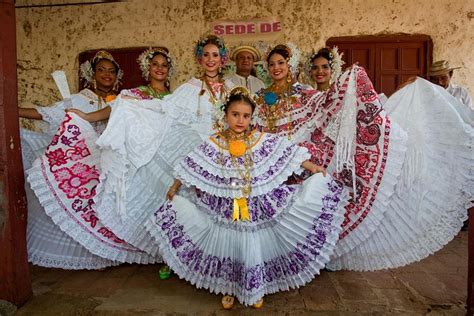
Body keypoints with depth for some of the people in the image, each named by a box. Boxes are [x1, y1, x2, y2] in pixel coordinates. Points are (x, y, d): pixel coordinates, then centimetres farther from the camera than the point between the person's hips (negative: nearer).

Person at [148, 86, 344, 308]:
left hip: (257, 205, 0)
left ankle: (255, 291, 34)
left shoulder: (263, 141, -7)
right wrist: (175, 188, 5)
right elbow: (191, 166, 0)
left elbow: (289, 153, -2)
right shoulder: (214, 144, -7)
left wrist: (313, 168, -3)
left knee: (254, 248, 11)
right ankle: (229, 289, 36)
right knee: (228, 247, 14)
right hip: (225, 206, 0)